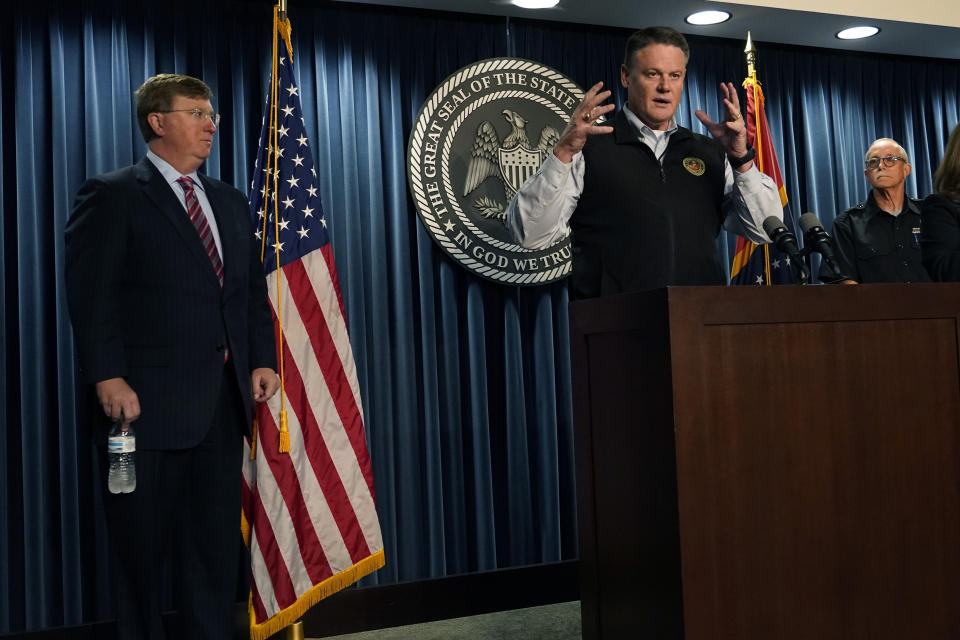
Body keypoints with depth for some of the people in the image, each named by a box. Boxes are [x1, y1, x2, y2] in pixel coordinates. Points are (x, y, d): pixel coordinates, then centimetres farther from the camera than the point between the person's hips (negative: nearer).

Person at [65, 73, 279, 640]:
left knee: (217, 545, 12)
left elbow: (254, 291, 17)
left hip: (224, 398, 6)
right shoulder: (113, 195, -2)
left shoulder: (231, 202, 17)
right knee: (143, 546, 6)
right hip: (150, 400, -6)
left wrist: (262, 359, 5)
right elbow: (92, 295, -10)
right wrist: (109, 379, -17)